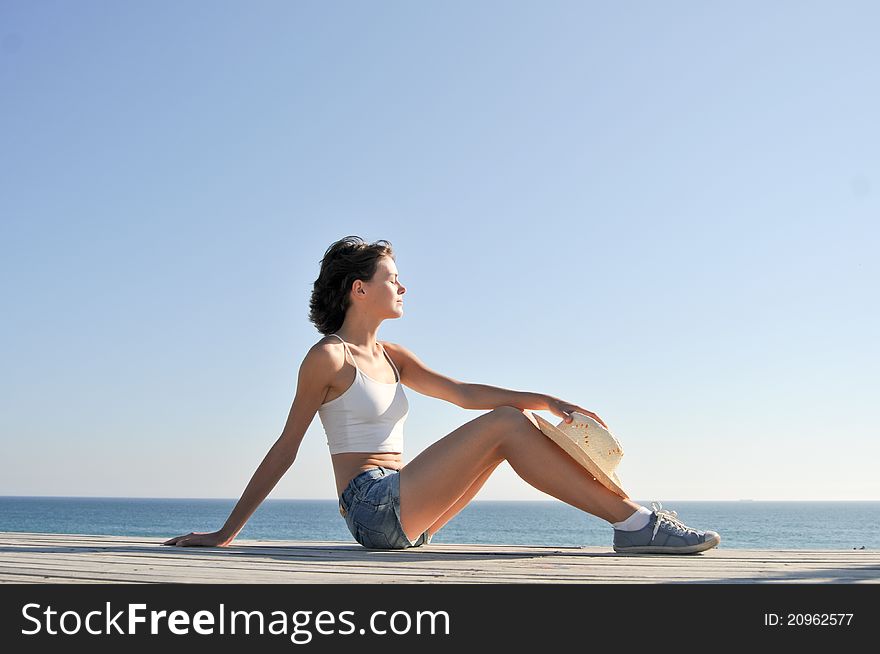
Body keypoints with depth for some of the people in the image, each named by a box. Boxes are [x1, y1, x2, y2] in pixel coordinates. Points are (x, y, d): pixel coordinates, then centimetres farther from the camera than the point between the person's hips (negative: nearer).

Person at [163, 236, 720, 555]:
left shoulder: (392, 357, 18)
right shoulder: (328, 358, -6)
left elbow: (464, 392, 12)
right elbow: (285, 449, -6)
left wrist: (543, 399, -1)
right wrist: (226, 533, -7)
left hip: (407, 514, 8)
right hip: (374, 506, -8)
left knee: (511, 419, -2)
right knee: (503, 425, -18)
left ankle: (628, 512, -10)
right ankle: (635, 524, -22)